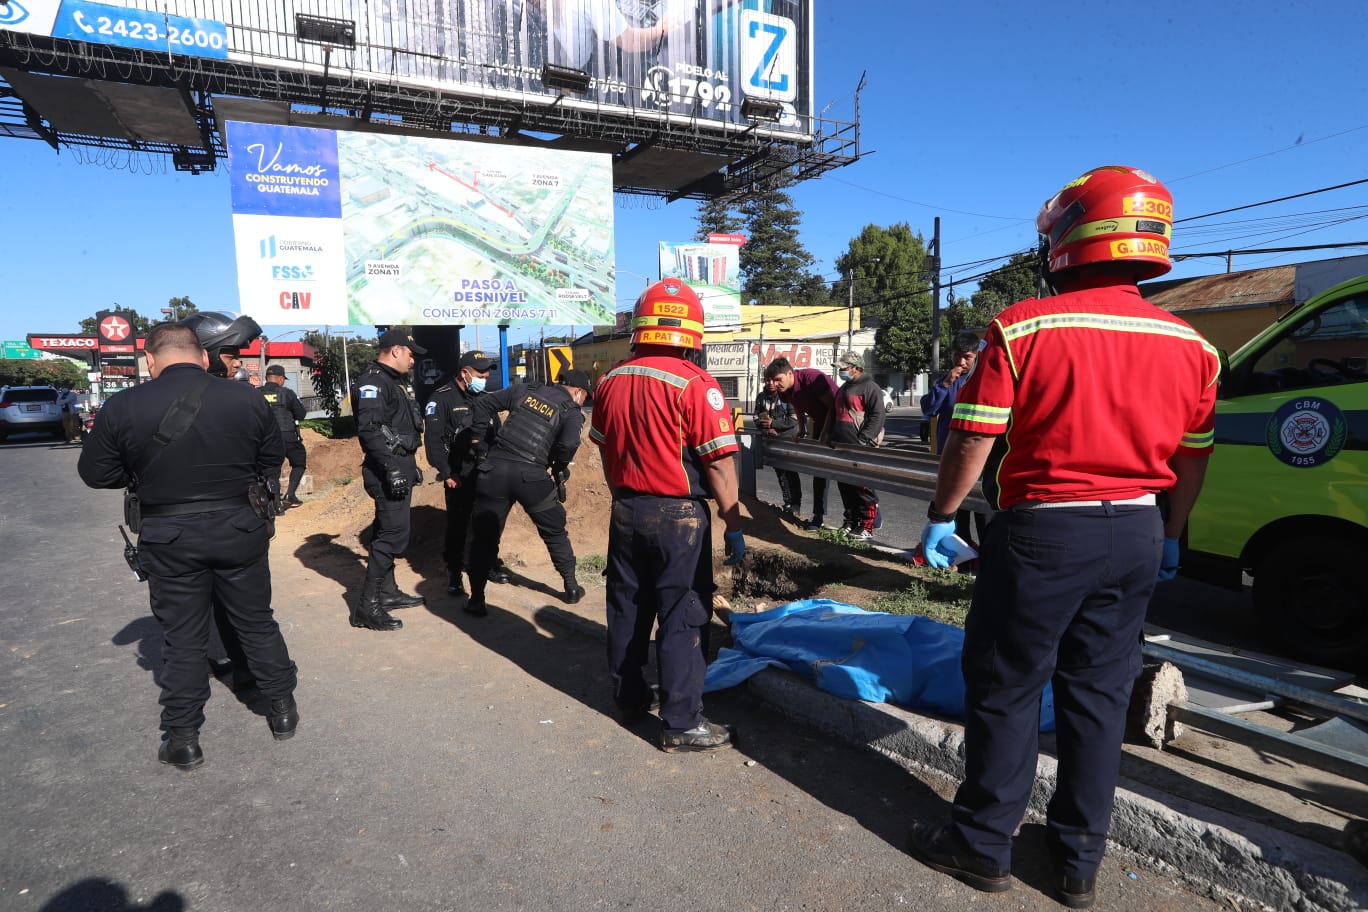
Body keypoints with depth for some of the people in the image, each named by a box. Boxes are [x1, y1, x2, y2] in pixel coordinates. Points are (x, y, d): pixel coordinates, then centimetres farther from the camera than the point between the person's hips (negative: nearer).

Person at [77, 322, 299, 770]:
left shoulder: (122, 407, -10)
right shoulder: (246, 398, -9)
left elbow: (95, 472, 1)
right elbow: (273, 461, 3)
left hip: (169, 536, 0)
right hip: (239, 528, 1)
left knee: (183, 637, 12)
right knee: (256, 622, 16)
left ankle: (182, 737, 22)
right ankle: (282, 708, 28)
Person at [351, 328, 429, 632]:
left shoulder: (396, 381, 20)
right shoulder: (373, 382, -14)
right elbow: (370, 429, -25)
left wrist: (411, 465, 26)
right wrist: (391, 468, -30)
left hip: (401, 466, 11)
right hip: (388, 470, -11)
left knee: (389, 532, 17)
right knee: (393, 534, -12)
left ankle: (388, 592, 28)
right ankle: (367, 606, -7)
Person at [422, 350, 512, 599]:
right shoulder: (442, 399, -7)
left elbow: (496, 433, 18)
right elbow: (433, 440, -12)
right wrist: (446, 473, -15)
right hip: (459, 475, -5)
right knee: (457, 524, 0)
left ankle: (491, 563, 29)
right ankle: (454, 574, 11)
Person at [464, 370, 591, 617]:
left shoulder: (524, 390, 15)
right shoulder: (572, 411, 3)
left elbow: (483, 405, 13)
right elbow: (569, 443, -16)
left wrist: (479, 442, 19)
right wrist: (558, 470, 2)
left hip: (494, 469, 3)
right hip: (531, 475, -2)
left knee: (485, 536, 11)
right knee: (555, 532, 18)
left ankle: (476, 600, 13)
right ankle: (571, 588, 29)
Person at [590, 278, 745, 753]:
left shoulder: (611, 381, 3)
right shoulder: (694, 384, -17)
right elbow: (719, 464, -17)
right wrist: (734, 525, -8)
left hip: (626, 512, 7)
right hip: (678, 516, -6)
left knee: (627, 609, 17)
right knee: (682, 619, 4)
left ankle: (629, 699, 33)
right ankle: (681, 723, 12)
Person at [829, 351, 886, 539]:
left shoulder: (869, 387, -9)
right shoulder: (843, 388, 19)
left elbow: (877, 417, -16)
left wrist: (862, 442, -21)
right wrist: (832, 437, 17)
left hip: (861, 449, -9)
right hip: (841, 447, 9)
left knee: (863, 489, -5)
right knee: (845, 487, 12)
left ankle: (867, 527, 1)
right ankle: (851, 523, 22)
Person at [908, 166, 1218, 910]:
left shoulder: (1022, 329, -11)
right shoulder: (1189, 346, 5)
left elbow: (973, 440, -12)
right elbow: (1192, 460, 13)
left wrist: (941, 517, 0)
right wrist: (1169, 537, 26)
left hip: (1044, 530, -5)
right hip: (1136, 535, 5)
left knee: (1006, 688, 9)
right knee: (1098, 694, 15)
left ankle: (983, 845, 22)